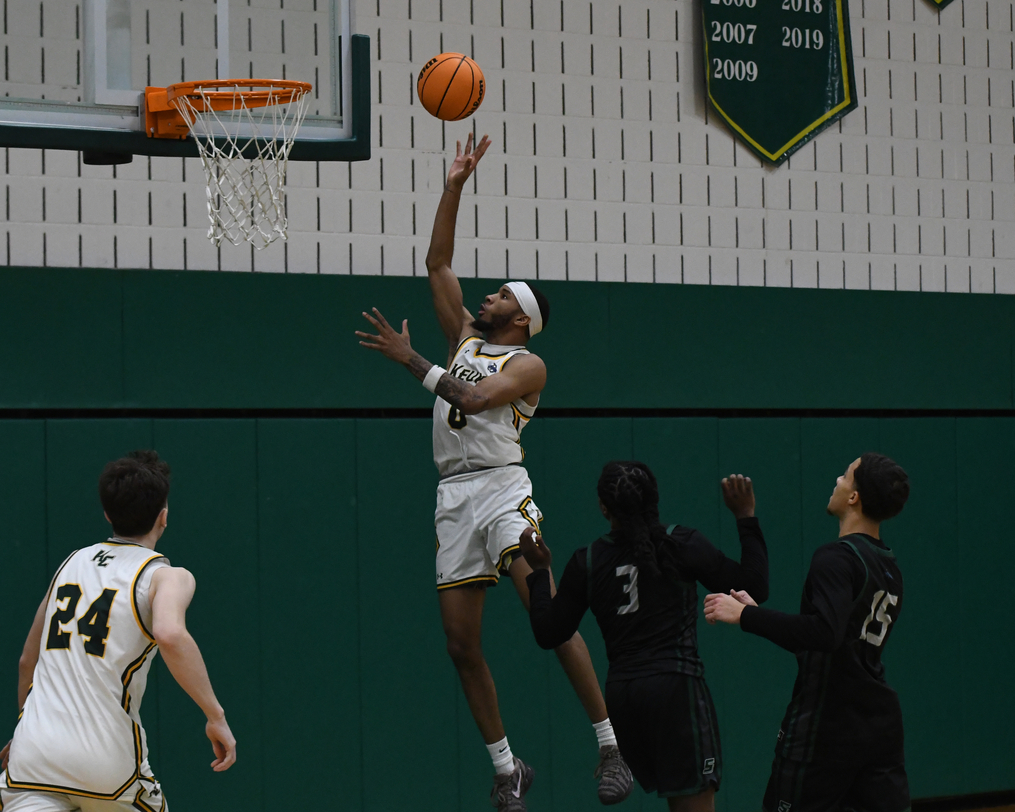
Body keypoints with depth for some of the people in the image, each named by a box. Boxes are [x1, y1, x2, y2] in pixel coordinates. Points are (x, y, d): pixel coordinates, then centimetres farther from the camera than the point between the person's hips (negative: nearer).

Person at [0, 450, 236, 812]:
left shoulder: (73, 562, 17)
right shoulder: (168, 577, 0)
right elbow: (170, 635, -24)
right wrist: (216, 716, -18)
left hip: (33, 750, 3)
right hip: (106, 755, -3)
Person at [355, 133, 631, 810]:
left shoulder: (528, 365, -1)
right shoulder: (466, 338, 19)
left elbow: (470, 398, -17)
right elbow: (438, 263, 17)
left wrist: (409, 358, -13)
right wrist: (455, 186, 11)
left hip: (501, 487, -7)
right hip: (454, 495, 7)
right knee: (462, 643, 3)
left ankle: (612, 746, -15)